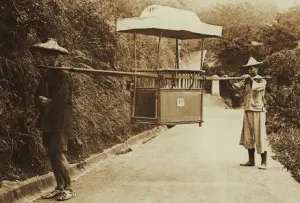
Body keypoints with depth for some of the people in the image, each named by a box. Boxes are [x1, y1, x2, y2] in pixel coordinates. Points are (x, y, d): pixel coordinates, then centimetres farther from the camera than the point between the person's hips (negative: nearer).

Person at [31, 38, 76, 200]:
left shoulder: (63, 75, -10)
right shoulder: (46, 75, 16)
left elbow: (61, 100, -19)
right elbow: (38, 97, 12)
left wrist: (47, 102, -7)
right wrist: (42, 101, -9)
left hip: (60, 121, -8)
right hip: (48, 121, 8)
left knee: (59, 153, -12)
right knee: (51, 155, 8)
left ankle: (68, 189, -4)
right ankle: (60, 187, 17)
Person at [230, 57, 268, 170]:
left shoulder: (262, 81, -1)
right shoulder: (246, 80, 12)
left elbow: (257, 87, -23)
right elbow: (237, 86, -6)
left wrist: (251, 79, -20)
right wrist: (230, 81, -23)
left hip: (258, 111, -5)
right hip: (247, 111, 6)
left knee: (260, 137, -6)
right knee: (248, 137, 8)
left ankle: (263, 162, -2)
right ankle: (251, 161, 17)